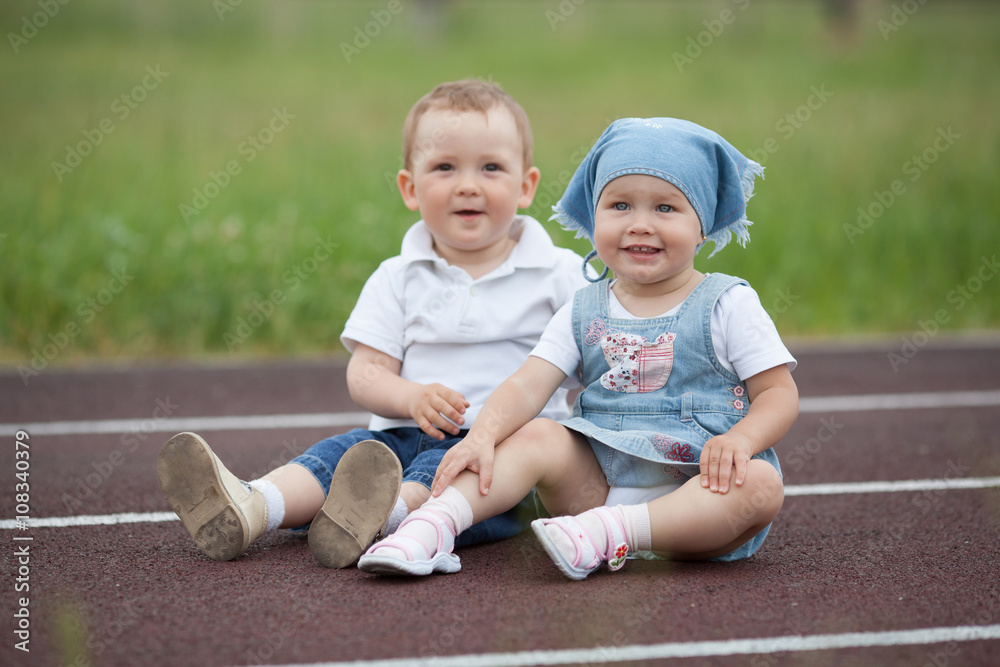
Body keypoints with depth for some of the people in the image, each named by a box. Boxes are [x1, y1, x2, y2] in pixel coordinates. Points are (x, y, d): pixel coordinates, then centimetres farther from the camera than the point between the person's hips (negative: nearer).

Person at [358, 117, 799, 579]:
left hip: (698, 493, -3)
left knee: (760, 486, -32)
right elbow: (528, 385, -1)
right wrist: (482, 436, -22)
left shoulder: (728, 305, 2)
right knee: (538, 437, -19)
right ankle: (436, 522, -34)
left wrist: (740, 440, -23)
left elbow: (779, 393, -1)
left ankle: (609, 532, -42)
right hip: (599, 483, 3)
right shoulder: (583, 313, 10)